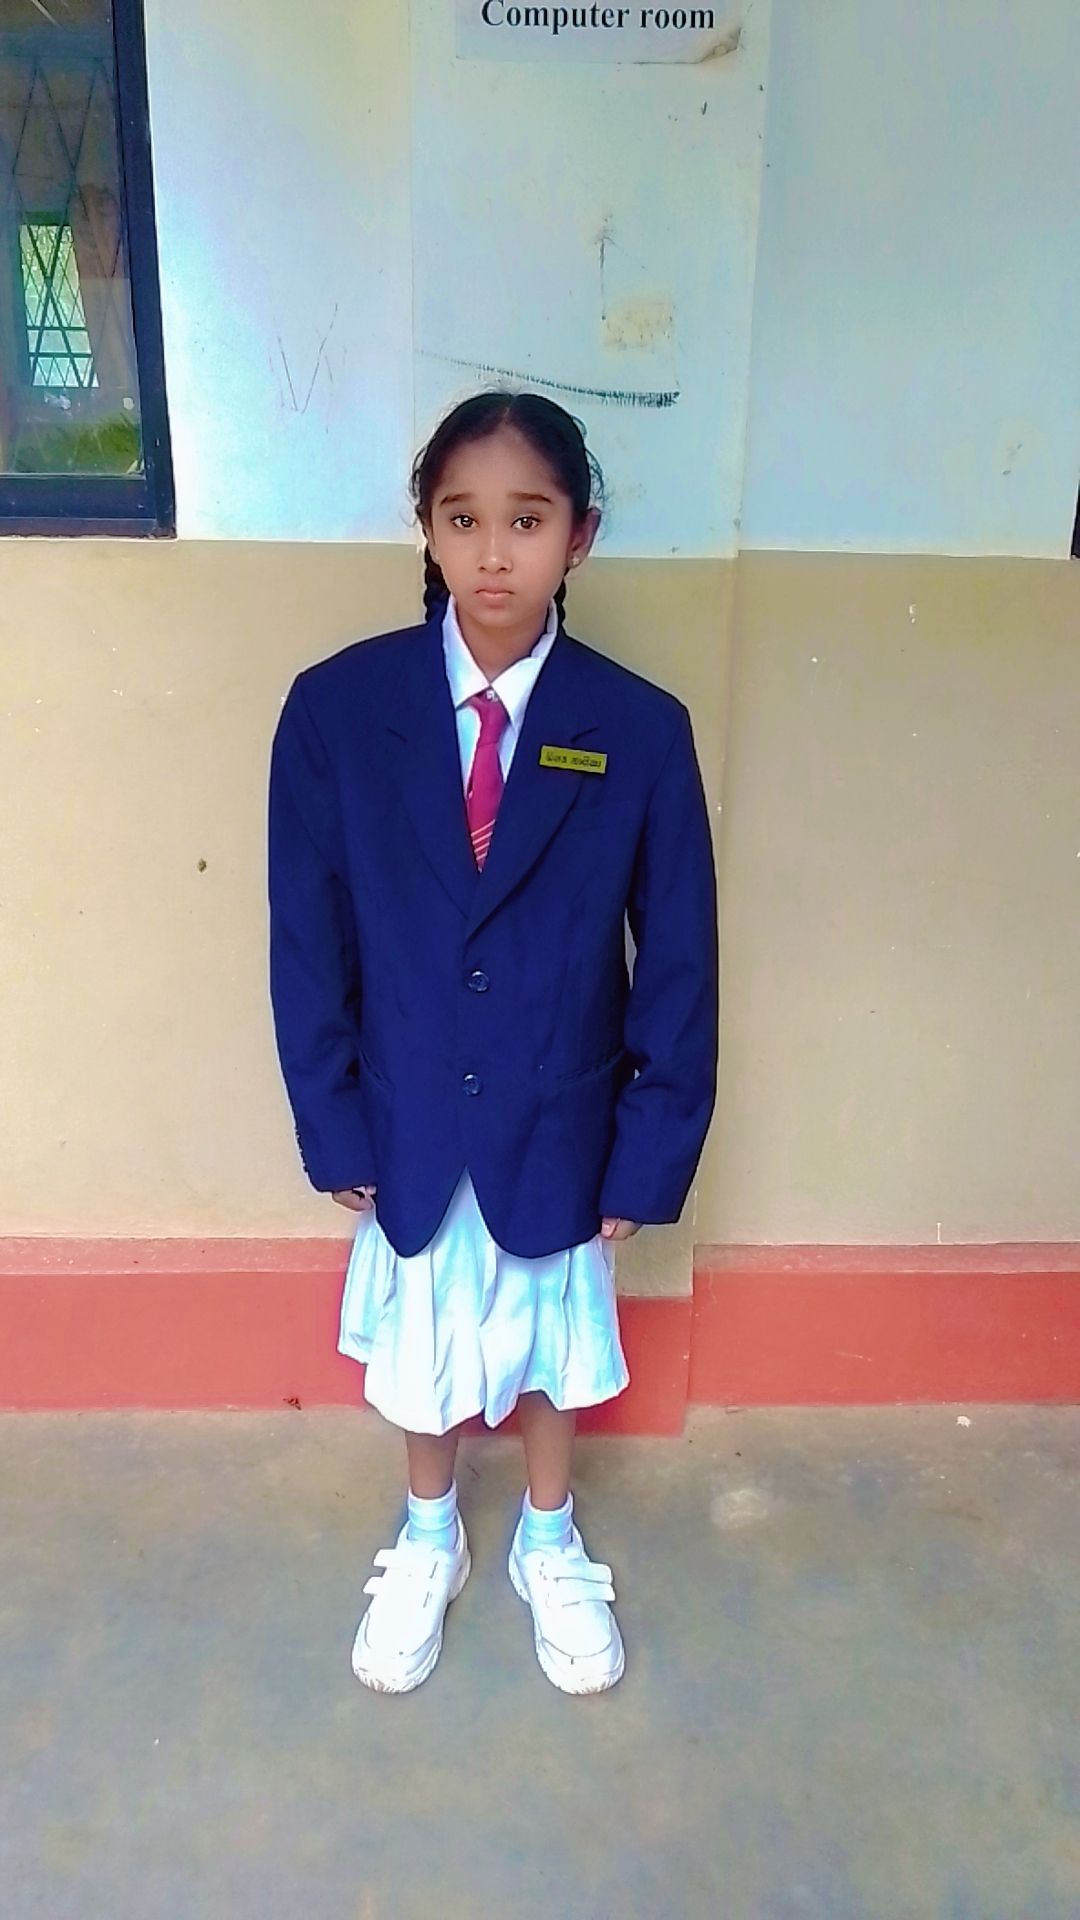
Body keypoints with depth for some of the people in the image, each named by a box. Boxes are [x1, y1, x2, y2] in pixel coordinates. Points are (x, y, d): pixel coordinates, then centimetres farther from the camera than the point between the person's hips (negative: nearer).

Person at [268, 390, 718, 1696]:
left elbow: (679, 963, -8)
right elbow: (307, 941, -7)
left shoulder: (641, 732, -14)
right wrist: (334, 1126, -6)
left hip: (558, 1124, 0)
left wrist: (651, 1153, -7)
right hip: (411, 1121, 1)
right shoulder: (336, 707, -13)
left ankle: (548, 1550, 50)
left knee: (549, 1342, 21)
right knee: (421, 1345, 21)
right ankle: (427, 1544, 51)